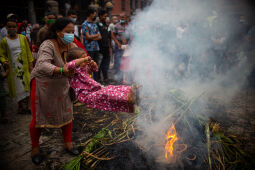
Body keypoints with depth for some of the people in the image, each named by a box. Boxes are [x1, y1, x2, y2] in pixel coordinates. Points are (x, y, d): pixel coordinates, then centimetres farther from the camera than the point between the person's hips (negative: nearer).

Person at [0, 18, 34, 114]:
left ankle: (27, 106, 11)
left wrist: (30, 64, 1)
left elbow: (28, 52, 6)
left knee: (27, 85, 1)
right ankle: (20, 106, 17)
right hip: (13, 68, -1)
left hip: (24, 66, 1)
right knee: (18, 87, 4)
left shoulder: (23, 38, 5)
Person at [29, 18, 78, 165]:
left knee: (67, 114, 9)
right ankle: (35, 148, 27)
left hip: (62, 85, 6)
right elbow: (42, 66, -42)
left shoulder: (71, 46, -3)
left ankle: (68, 144, 29)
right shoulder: (48, 45, -25)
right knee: (39, 117, 4)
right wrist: (62, 70, -60)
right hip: (43, 85, -6)